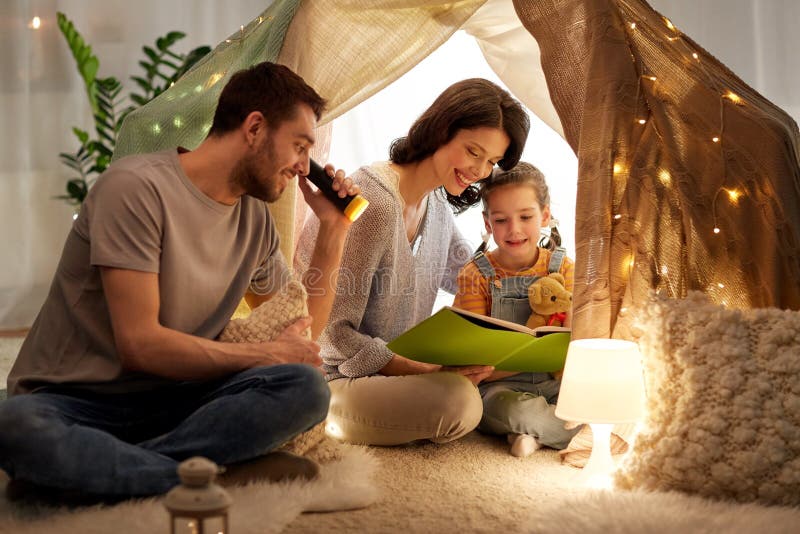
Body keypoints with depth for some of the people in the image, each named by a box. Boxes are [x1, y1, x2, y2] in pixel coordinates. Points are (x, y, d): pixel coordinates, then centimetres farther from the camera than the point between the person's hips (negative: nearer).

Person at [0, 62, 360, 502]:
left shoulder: (255, 220, 10)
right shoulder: (137, 188, -14)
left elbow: (302, 332, 19)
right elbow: (140, 344, -19)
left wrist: (334, 230, 9)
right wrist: (268, 355, -9)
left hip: (170, 402, 6)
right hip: (72, 402, -6)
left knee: (306, 388, -24)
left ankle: (95, 468, -23)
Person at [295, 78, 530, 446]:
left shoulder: (436, 203, 8)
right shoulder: (375, 205, -23)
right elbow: (336, 334, -23)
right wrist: (429, 372, -27)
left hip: (392, 369, 9)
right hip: (332, 381, -9)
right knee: (459, 400, -29)